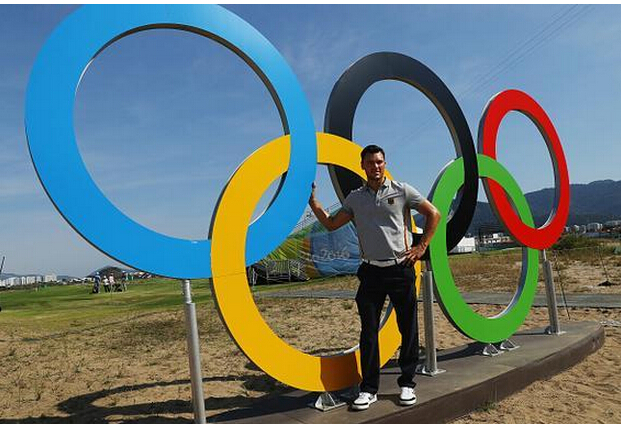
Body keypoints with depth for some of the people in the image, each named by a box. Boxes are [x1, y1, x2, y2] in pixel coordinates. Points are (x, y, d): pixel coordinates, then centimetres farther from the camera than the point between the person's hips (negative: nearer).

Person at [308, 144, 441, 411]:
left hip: (401, 269, -2)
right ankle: (369, 388, 14)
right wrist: (312, 201, 5)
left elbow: (433, 214, 7)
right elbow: (330, 224, 15)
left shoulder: (402, 190, 1)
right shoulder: (355, 198, 10)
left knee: (408, 329, 6)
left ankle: (407, 384, 21)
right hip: (371, 272, 2)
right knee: (368, 331, 3)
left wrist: (422, 246, 0)